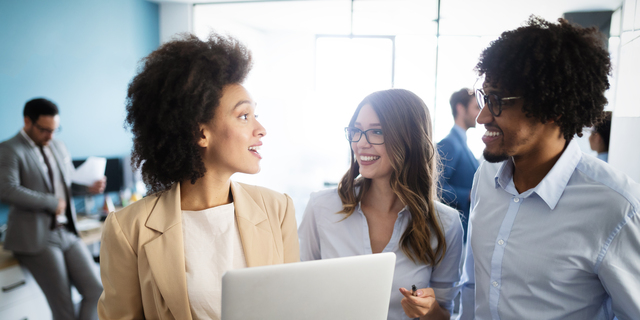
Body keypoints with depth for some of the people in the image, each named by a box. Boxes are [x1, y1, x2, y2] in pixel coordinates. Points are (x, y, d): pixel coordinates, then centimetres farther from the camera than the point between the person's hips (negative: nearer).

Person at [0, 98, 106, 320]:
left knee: (96, 291, -3)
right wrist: (53, 203, -16)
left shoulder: (58, 147, 15)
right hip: (36, 237, -6)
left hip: (68, 232, 6)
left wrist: (89, 187, 1)